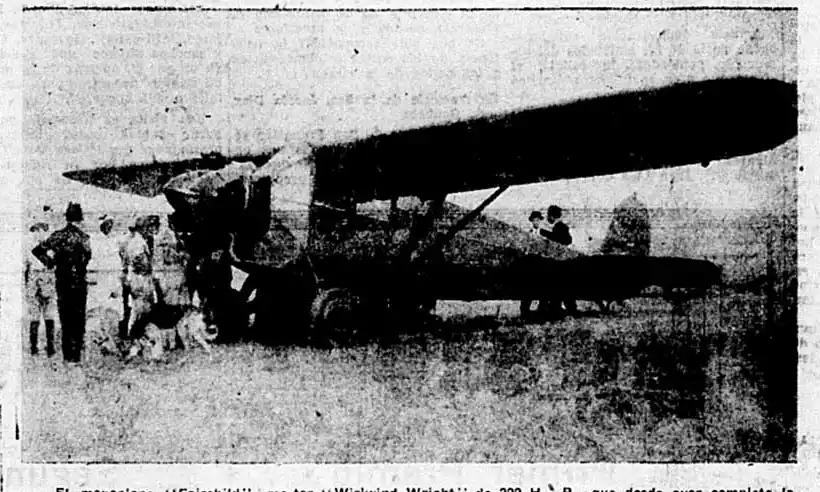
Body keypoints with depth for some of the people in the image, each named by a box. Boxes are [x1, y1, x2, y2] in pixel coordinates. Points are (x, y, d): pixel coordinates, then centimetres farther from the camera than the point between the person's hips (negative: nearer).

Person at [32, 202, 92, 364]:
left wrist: (49, 262, 4)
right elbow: (87, 258, -12)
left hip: (61, 282, 2)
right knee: (78, 320, 7)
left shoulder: (58, 235, -2)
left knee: (65, 319, 11)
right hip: (79, 282, -2)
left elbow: (37, 251, -7)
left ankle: (68, 355, 12)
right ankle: (76, 355, 4)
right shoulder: (84, 237, -8)